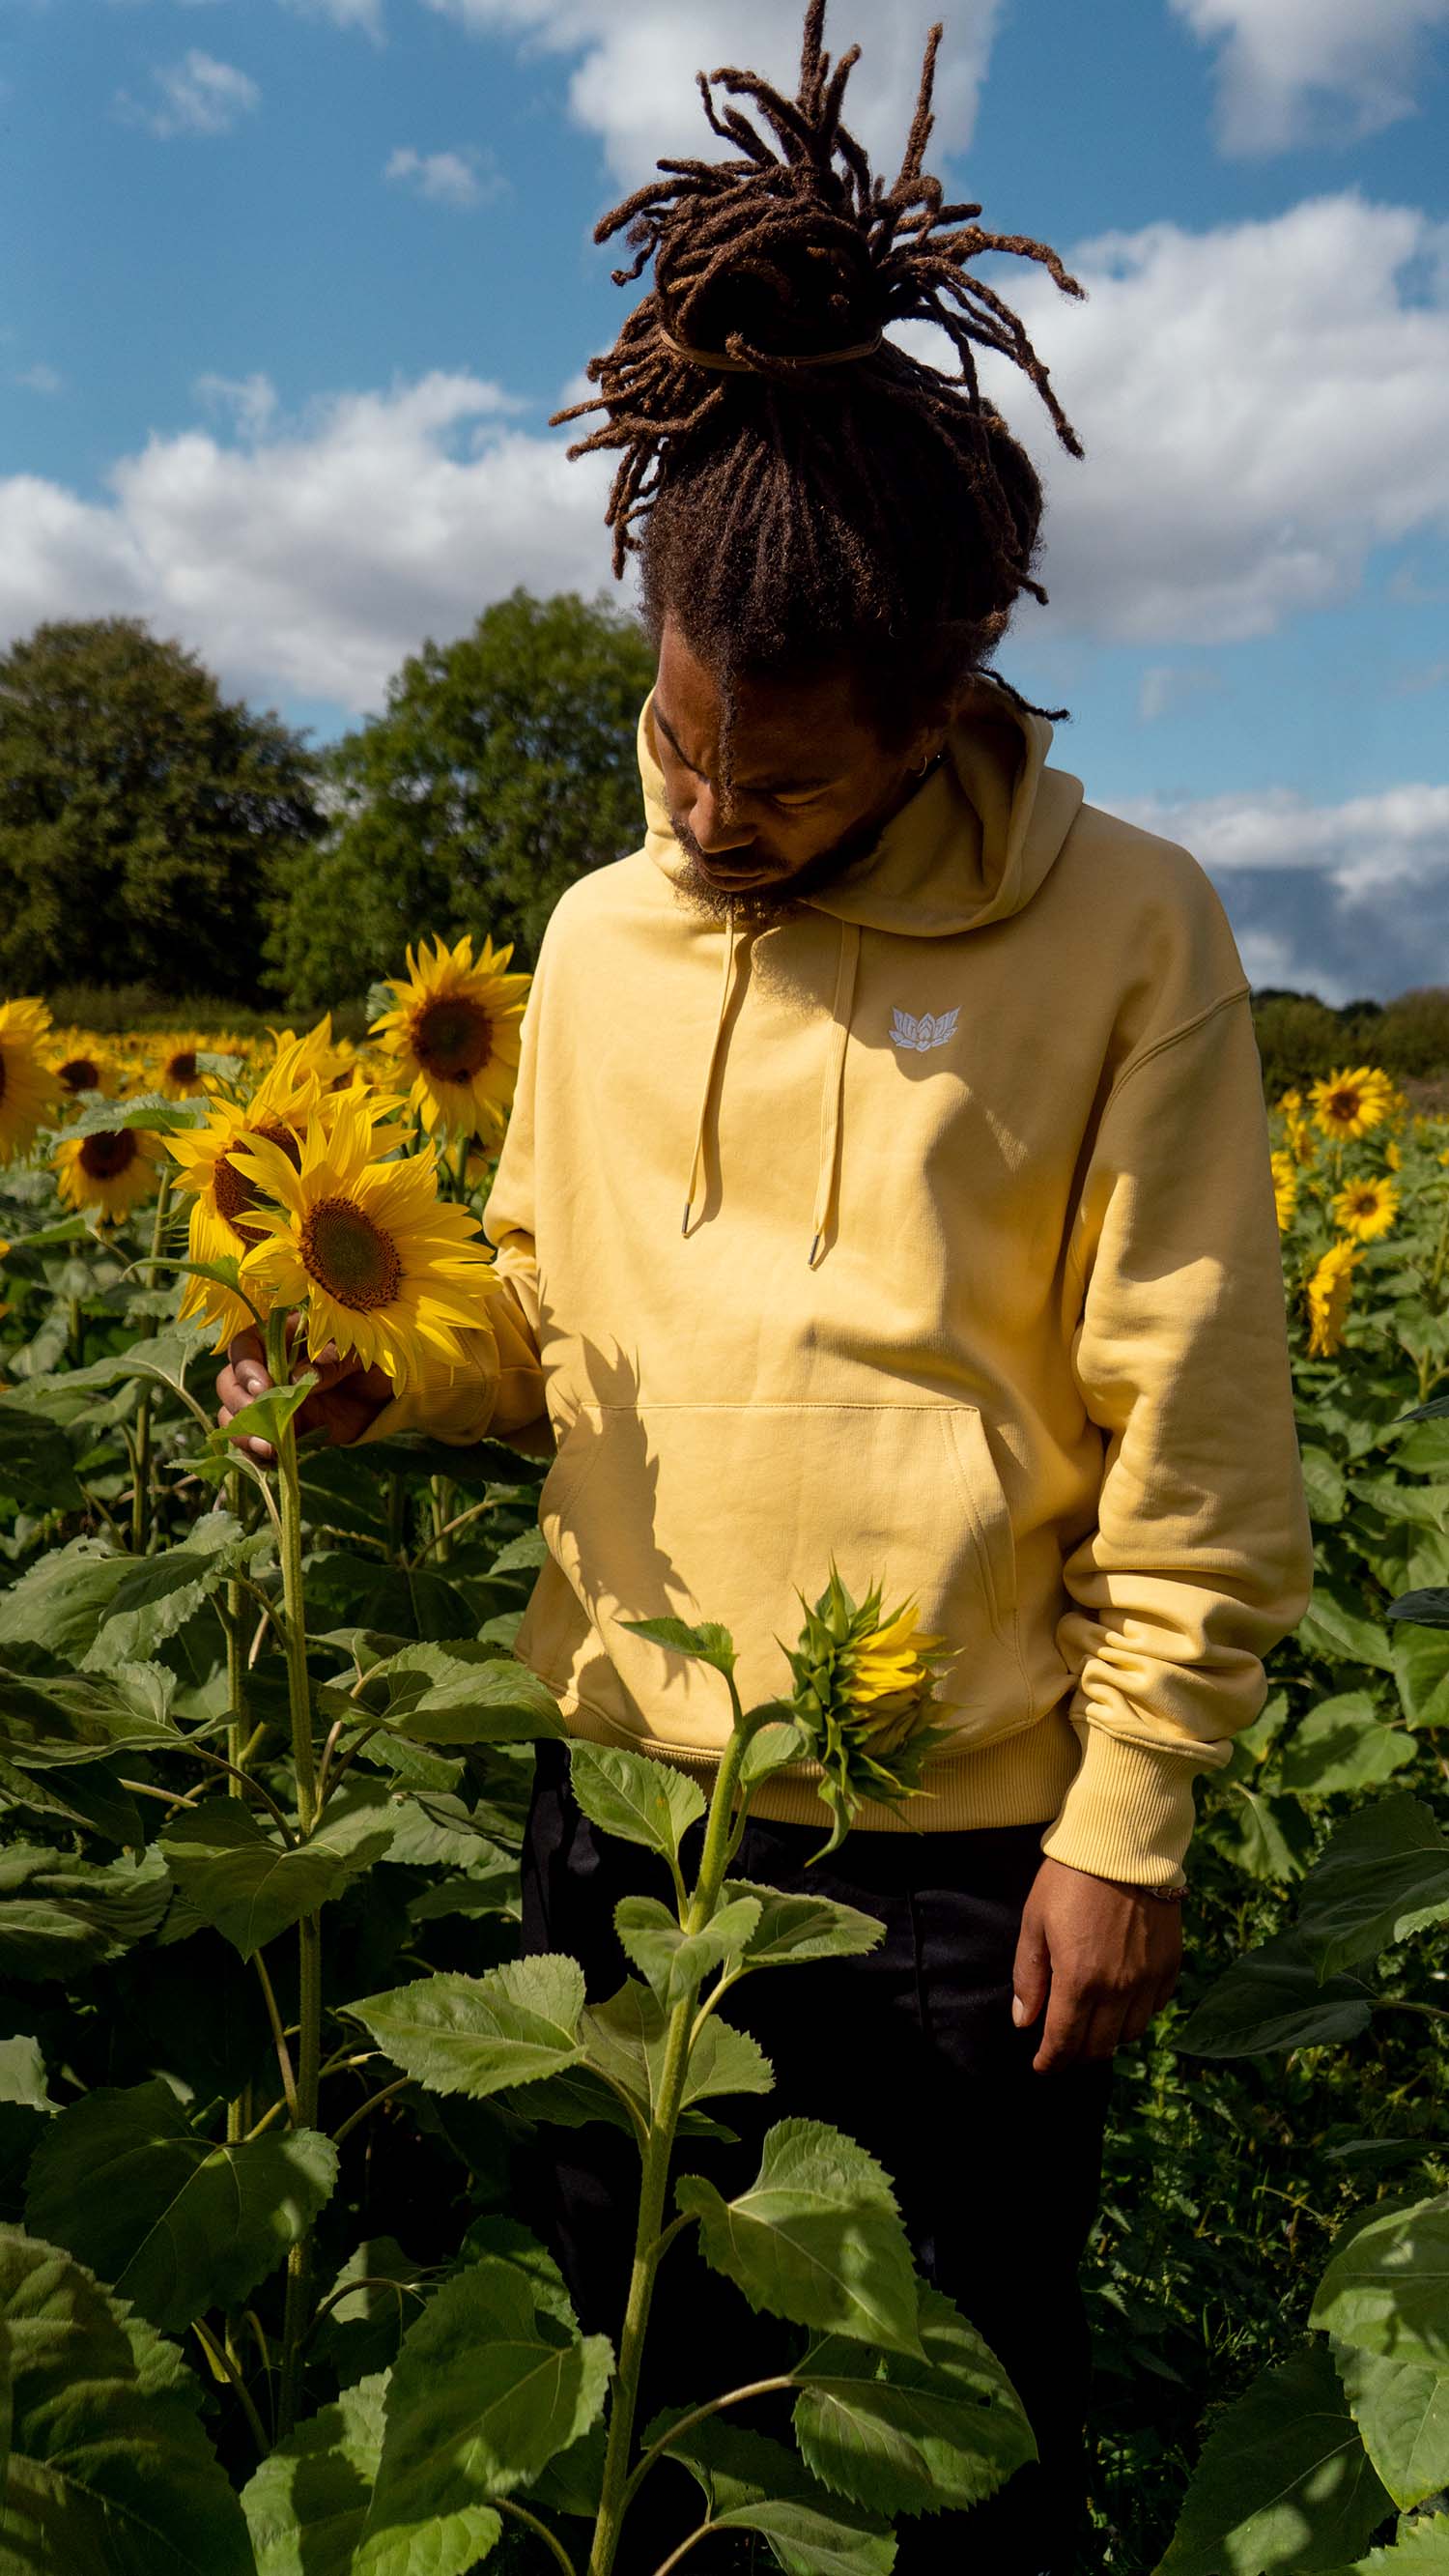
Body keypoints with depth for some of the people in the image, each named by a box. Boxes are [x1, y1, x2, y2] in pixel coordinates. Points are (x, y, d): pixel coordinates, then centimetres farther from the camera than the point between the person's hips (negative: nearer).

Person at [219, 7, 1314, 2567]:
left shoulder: (1125, 933, -11)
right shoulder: (604, 934, 2)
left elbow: (1189, 1444, -10)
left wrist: (1128, 1830, -10)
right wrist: (385, 1355, -10)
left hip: (967, 1854, -4)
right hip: (629, 1808, 4)